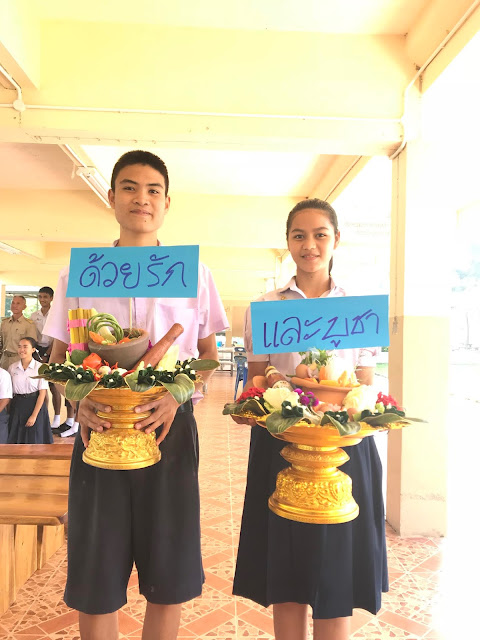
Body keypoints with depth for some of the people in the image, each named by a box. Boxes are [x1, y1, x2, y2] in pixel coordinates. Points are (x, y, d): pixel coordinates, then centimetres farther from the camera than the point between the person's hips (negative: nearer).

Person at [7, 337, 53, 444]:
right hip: (17, 406, 3)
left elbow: (42, 393, -10)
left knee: (34, 439, 3)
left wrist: (34, 415, -12)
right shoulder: (12, 368, 3)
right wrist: (8, 411, -3)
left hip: (36, 405, -3)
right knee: (15, 439, 8)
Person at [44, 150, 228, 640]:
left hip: (169, 428, 0)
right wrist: (79, 401, -11)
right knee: (95, 581, 7)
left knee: (170, 577, 8)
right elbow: (58, 358, 10)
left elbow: (208, 355, 9)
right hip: (99, 428, 0)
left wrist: (177, 396, -11)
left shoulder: (193, 274, 7)